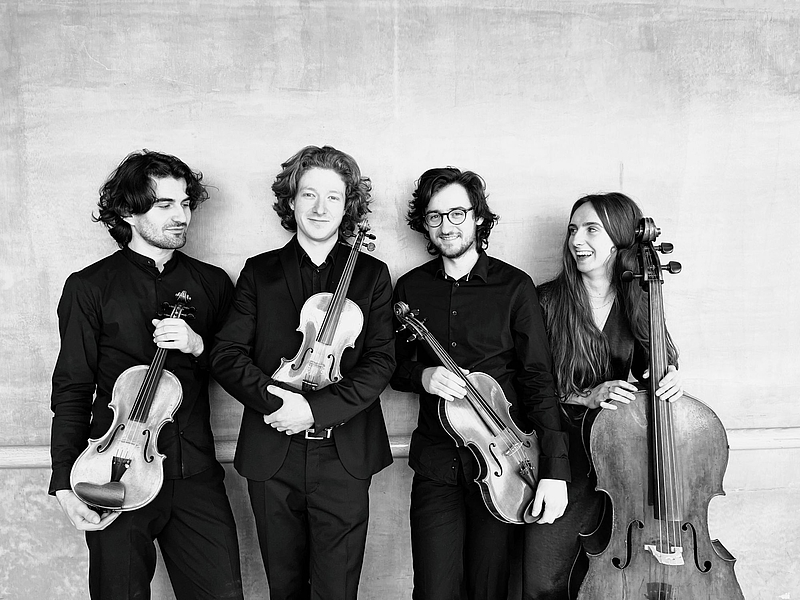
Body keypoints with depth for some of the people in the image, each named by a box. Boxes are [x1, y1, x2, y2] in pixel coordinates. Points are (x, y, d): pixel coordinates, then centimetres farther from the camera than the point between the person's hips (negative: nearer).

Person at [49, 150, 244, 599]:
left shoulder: (213, 283, 8)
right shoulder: (89, 287, 1)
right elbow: (72, 390, 0)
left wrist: (199, 346, -10)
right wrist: (65, 482, -9)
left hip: (196, 474, 2)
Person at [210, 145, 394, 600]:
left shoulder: (372, 275, 5)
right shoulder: (259, 271, 7)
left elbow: (380, 362, -4)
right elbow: (227, 354, 0)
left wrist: (315, 407, -16)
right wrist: (274, 399, -17)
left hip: (344, 456, -1)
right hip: (272, 456, 1)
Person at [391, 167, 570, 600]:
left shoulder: (514, 286, -3)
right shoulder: (410, 288, 5)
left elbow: (538, 379, -6)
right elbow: (395, 369, 12)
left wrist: (555, 469, -14)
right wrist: (422, 376, -12)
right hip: (436, 463, 2)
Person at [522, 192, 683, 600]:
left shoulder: (639, 305, 2)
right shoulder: (547, 301, -7)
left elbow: (649, 370, 13)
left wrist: (668, 381, -9)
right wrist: (585, 396, -18)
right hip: (562, 453, -2)